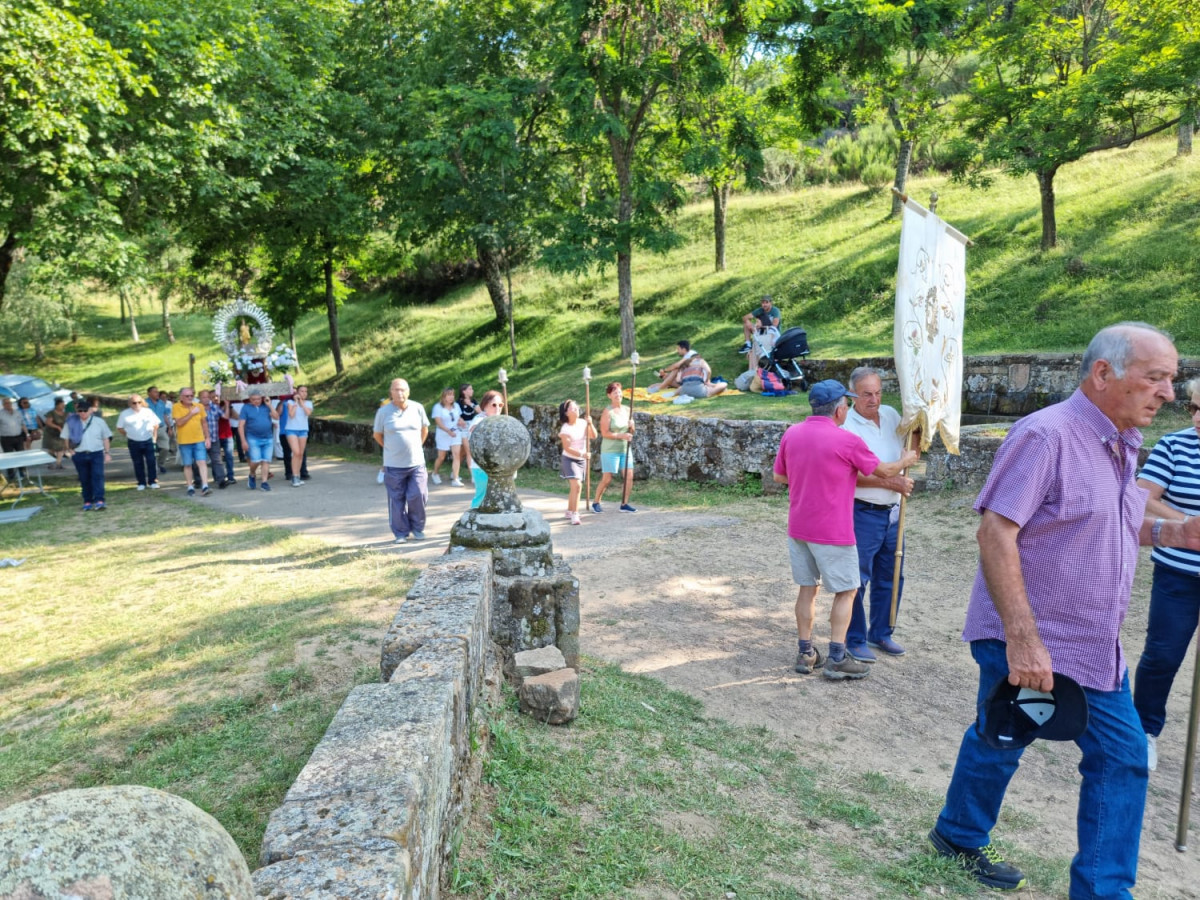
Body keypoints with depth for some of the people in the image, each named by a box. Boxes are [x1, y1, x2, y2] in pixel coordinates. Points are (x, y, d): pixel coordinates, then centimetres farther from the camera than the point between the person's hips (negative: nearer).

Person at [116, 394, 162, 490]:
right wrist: (128, 435, 0)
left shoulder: (148, 412, 3)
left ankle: (153, 482, 5)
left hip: (148, 441, 0)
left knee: (151, 461, -2)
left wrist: (154, 436, 6)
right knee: (138, 463, 6)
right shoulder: (125, 414, 0)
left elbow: (156, 425, 10)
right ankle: (141, 483, 13)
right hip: (134, 443, 0)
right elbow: (119, 428, 6)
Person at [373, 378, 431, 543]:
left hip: (416, 463, 1)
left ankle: (417, 528, 20)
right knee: (397, 500, 5)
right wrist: (391, 449, 10)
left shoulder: (418, 408, -2)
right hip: (393, 465, -1)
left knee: (418, 496, -2)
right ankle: (401, 533, 19)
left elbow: (424, 429, 14)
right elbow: (377, 435, 8)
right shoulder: (384, 412, -5)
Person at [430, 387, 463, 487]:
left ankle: (455, 479, -11)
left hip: (455, 433, 3)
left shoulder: (456, 406, 7)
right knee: (441, 457, 7)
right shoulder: (438, 407, -9)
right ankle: (435, 474, 34)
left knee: (457, 455, -11)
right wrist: (448, 431, -30)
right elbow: (438, 422, -16)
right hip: (443, 435, -3)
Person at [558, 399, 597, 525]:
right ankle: (574, 515, -17)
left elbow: (594, 436, -4)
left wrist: (590, 423, -17)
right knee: (576, 485, -20)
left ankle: (569, 512, 33)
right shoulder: (565, 429, -16)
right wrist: (582, 454, -28)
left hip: (582, 460, 6)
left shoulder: (583, 422, -1)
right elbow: (567, 448, -19)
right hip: (569, 459, -5)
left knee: (574, 487, 16)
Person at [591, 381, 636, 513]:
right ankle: (596, 503, 18)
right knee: (606, 479, -1)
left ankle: (624, 504, 12)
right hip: (610, 450, -6)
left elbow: (631, 432, 15)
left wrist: (631, 426, -7)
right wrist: (622, 435, -22)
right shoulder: (607, 412, -12)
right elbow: (604, 433, -17)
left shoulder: (626, 409, 7)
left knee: (629, 477, 0)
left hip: (625, 449, 6)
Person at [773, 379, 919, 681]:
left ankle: (806, 653, 20)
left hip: (798, 528, 6)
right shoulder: (846, 441, -15)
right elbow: (884, 471, -1)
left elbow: (778, 476, 11)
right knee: (846, 591, 8)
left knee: (807, 588, 14)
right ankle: (837, 658, 8)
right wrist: (905, 461, 19)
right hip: (832, 532, -5)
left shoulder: (791, 434, 0)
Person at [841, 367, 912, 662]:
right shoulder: (846, 427, -14)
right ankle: (855, 640, 13)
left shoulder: (891, 415, 6)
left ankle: (881, 633, 30)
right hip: (863, 513, -7)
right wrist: (890, 482, -21)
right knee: (857, 579, 0)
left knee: (890, 577, 15)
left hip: (892, 512, 7)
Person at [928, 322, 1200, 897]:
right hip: (1026, 644, -8)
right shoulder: (1046, 434, -21)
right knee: (998, 746, 11)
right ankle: (959, 835, 38)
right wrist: (1023, 638, -29)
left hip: (1097, 650, 8)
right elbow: (995, 532, -27)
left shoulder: (1121, 445, 8)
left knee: (1123, 756, 10)